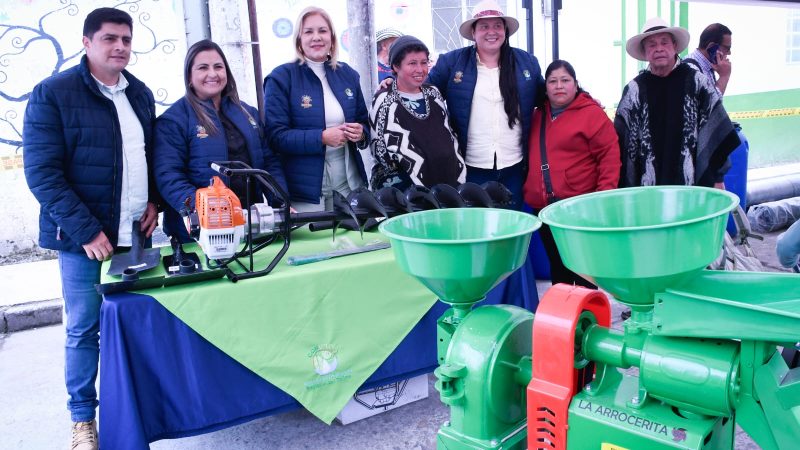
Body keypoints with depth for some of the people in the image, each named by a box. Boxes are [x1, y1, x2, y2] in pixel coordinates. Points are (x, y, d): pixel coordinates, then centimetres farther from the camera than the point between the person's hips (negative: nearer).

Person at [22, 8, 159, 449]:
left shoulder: (140, 93, 10)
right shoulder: (52, 93, -8)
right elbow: (42, 172, -13)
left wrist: (153, 202, 3)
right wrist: (86, 230, -19)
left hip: (136, 232, 5)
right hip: (84, 237, -5)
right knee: (83, 330, 6)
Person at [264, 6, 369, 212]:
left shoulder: (348, 74, 9)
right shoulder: (281, 78, -7)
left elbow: (364, 122, 16)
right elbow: (275, 136, -13)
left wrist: (360, 133, -8)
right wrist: (321, 137, -23)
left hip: (349, 182, 5)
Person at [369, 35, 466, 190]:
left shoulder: (433, 94, 11)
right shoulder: (384, 101, -5)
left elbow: (450, 136, 14)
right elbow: (383, 151, -10)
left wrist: (458, 177, 3)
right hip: (404, 189, -5)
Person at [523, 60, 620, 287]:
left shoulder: (592, 113, -6)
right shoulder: (538, 116, 13)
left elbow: (610, 155, -11)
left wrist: (605, 195, -18)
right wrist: (527, 189, 11)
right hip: (544, 208, 6)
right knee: (557, 268, 14)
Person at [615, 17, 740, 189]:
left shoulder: (695, 81, 2)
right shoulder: (635, 90, 2)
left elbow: (717, 134, 3)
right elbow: (621, 142, 3)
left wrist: (717, 177, 1)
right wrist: (624, 188, -1)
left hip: (695, 183, 0)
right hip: (648, 187, 0)